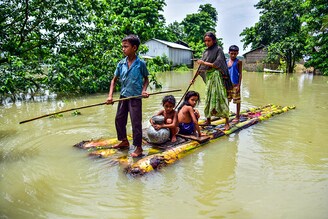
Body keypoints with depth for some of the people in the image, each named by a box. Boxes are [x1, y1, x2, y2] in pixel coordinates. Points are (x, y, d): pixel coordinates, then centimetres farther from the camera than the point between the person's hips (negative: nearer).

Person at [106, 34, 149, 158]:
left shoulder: (141, 64, -9)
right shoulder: (121, 64, 1)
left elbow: (146, 79, 4)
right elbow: (114, 80, 7)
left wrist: (144, 90, -14)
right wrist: (110, 95, -3)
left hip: (135, 97, -5)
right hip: (123, 96, 5)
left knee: (136, 123, -1)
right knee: (119, 119, 14)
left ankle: (138, 147, 12)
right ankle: (124, 141, 34)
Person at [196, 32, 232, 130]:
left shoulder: (218, 49, -4)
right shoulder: (206, 51, 13)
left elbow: (216, 65, -15)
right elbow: (201, 67, 15)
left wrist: (204, 63, -12)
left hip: (217, 77, -6)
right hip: (208, 77, 6)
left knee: (220, 98, -8)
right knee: (208, 98, 8)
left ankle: (227, 122, -2)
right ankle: (208, 120, 18)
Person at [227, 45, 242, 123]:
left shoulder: (238, 62, -3)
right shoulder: (226, 62, 10)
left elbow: (240, 74, -5)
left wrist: (239, 85, -12)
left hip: (235, 84, -5)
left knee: (237, 100, 1)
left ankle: (237, 117, 10)